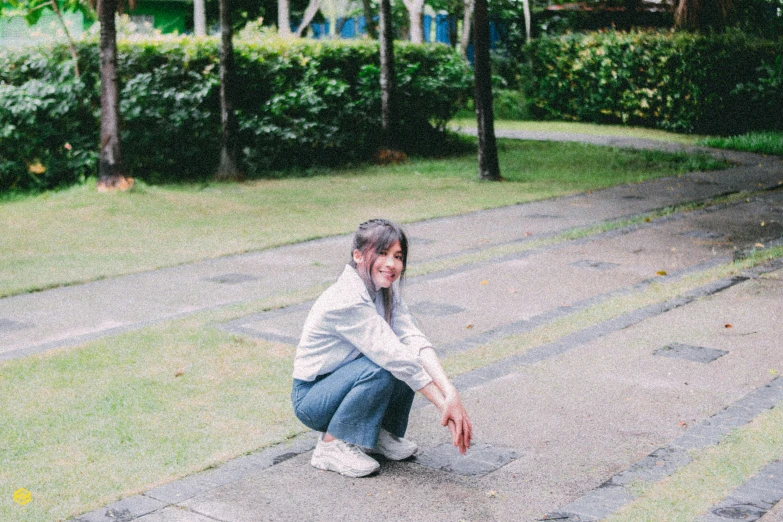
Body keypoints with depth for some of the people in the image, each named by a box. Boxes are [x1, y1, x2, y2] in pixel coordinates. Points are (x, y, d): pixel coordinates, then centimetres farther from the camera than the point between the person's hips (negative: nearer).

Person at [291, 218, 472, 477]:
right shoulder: (347, 300, -28)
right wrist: (445, 405, -32)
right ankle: (332, 445, -14)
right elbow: (395, 357, -32)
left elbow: (415, 340, -16)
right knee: (383, 368, -31)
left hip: (343, 383, 8)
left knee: (416, 359, -12)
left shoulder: (386, 291, -3)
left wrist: (451, 393, -30)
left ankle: (380, 434, 5)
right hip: (311, 400, -8)